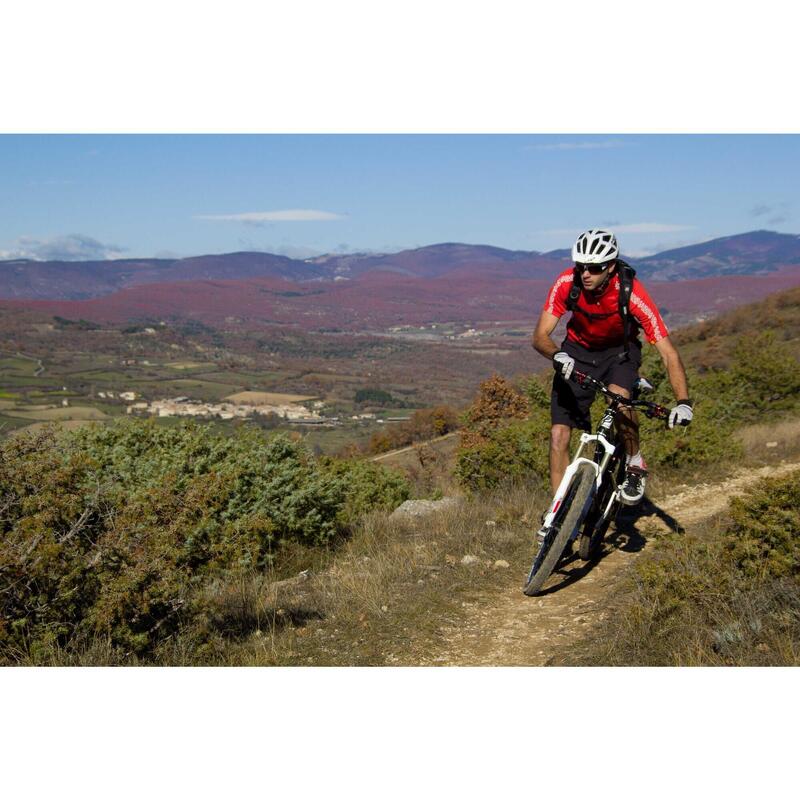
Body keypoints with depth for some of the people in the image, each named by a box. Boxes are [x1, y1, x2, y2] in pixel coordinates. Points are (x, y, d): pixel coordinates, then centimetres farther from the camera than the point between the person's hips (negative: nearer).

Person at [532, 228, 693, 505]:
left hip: (620, 350, -2)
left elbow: (668, 352, -29)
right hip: (578, 350, 2)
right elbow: (540, 336, -23)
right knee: (559, 433, -9)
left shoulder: (631, 293, -31)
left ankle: (635, 464, -9)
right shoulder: (566, 283, -25)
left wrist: (683, 402, -40)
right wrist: (557, 355, -46)